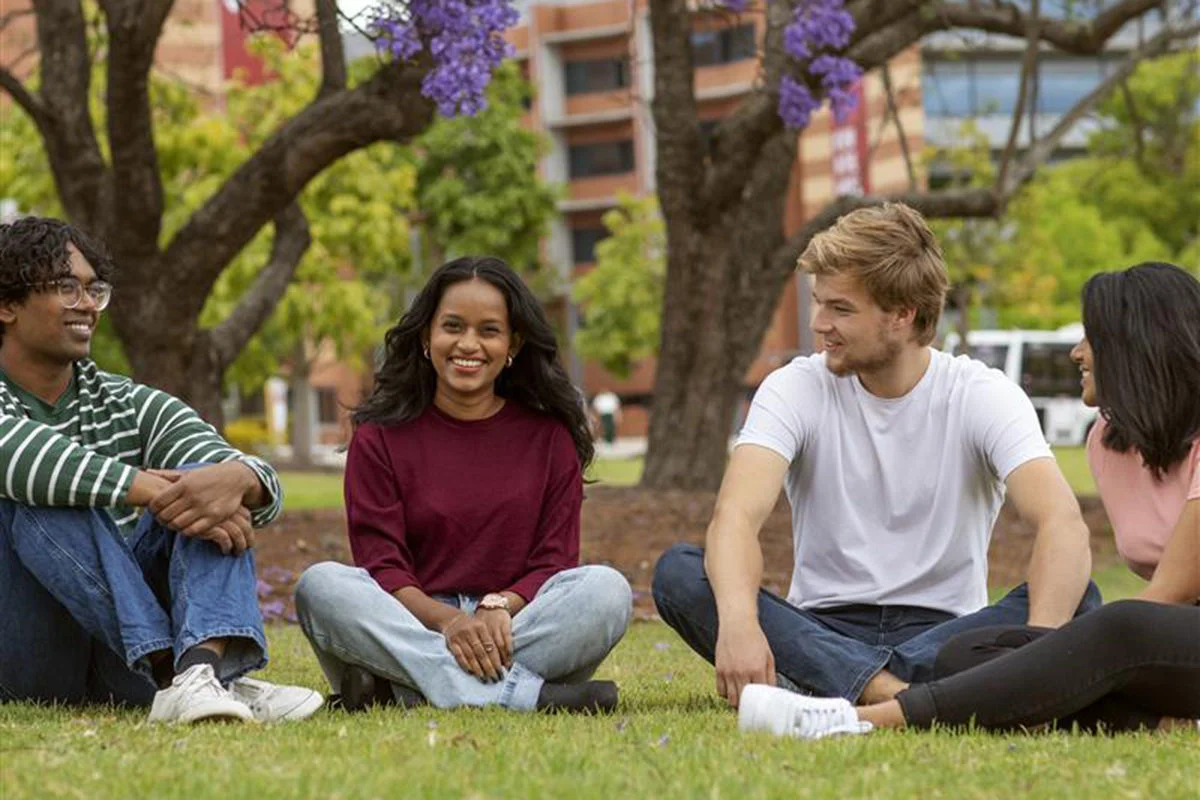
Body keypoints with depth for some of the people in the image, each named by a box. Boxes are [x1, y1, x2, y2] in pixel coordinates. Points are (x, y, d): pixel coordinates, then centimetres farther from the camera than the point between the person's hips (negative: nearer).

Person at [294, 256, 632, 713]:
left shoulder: (548, 436, 12)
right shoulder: (381, 436, 8)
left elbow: (554, 560, 4)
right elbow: (381, 564, -3)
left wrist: (499, 608, -19)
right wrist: (447, 621, -24)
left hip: (516, 624, 1)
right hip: (412, 624, -1)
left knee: (607, 590, -27)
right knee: (320, 585, -29)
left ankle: (396, 689, -35)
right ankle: (523, 693, -40)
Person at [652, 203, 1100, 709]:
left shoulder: (983, 396, -7)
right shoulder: (794, 390, -4)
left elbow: (1062, 523, -22)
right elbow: (736, 514, -21)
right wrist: (737, 621, -43)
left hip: (946, 633, -1)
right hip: (822, 629, 1)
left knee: (1076, 597, -29)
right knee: (677, 572, -24)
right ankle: (887, 689, -41)